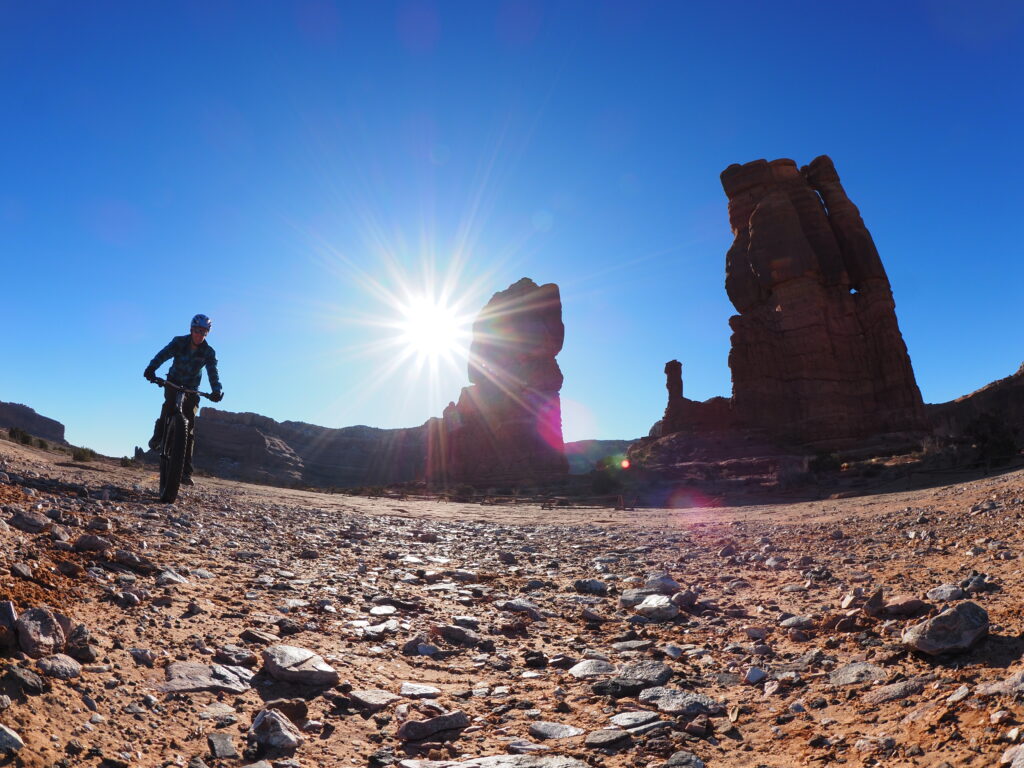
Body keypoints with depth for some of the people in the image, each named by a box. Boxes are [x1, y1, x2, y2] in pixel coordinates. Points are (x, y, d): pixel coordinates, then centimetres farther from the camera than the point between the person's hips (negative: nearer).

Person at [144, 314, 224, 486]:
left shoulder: (208, 352, -12)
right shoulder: (179, 342, -13)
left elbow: (213, 372, -25)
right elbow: (163, 355, -29)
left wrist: (217, 390, -43)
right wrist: (151, 369, -49)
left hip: (191, 389, 0)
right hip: (173, 383, 0)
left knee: (190, 427, -8)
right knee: (169, 405, -34)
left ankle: (186, 471, -7)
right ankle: (158, 435, -5)